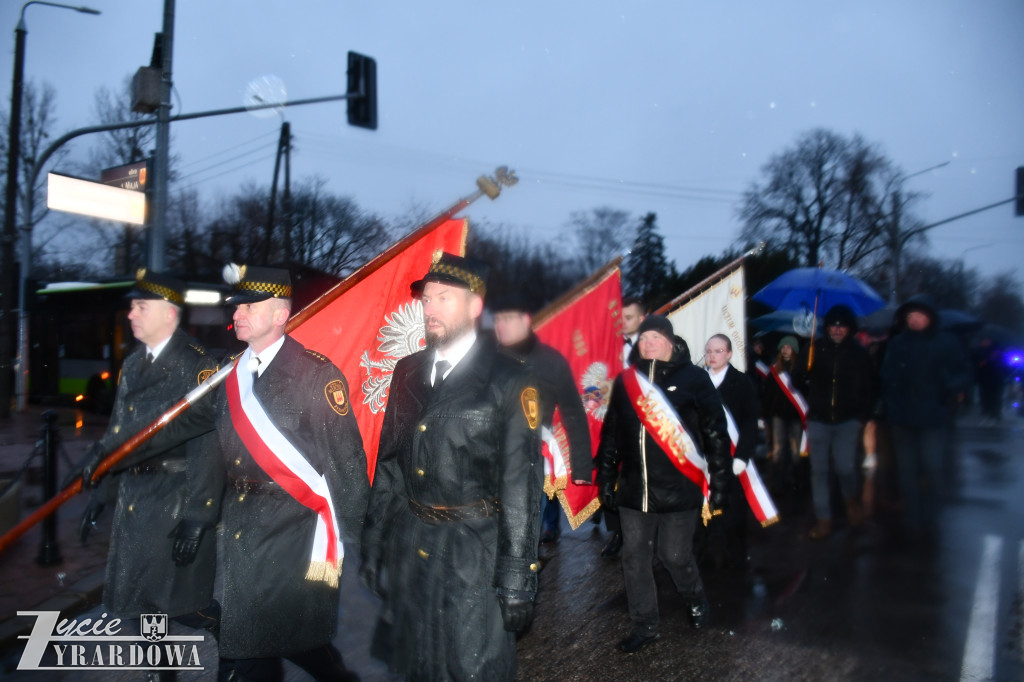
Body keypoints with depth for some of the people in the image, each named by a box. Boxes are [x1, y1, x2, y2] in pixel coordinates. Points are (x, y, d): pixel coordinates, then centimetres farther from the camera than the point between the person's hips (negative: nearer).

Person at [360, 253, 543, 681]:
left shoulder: (509, 381, -10)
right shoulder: (407, 372, 8)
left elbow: (521, 483, -11)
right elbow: (388, 463, 12)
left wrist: (517, 576, -13)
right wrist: (373, 545, 12)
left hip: (474, 552, -5)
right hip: (408, 546, 6)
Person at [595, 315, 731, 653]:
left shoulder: (693, 378, -4)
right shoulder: (625, 381, 7)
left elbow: (715, 433, -3)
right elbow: (611, 432, 13)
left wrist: (719, 482, -5)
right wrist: (606, 477, 12)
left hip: (678, 489, -4)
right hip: (634, 489, 4)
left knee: (676, 556, 7)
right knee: (634, 558, 9)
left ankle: (696, 601, 39)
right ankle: (644, 626, 26)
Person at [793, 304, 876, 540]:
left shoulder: (858, 354, 1)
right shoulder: (814, 350, 0)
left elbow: (869, 388, 8)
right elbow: (798, 378, 8)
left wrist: (862, 415, 3)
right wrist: (813, 401, -1)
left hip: (847, 421, -1)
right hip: (818, 420, 1)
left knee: (845, 468, -7)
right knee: (819, 470, 2)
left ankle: (851, 500, 26)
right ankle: (823, 520, 11)